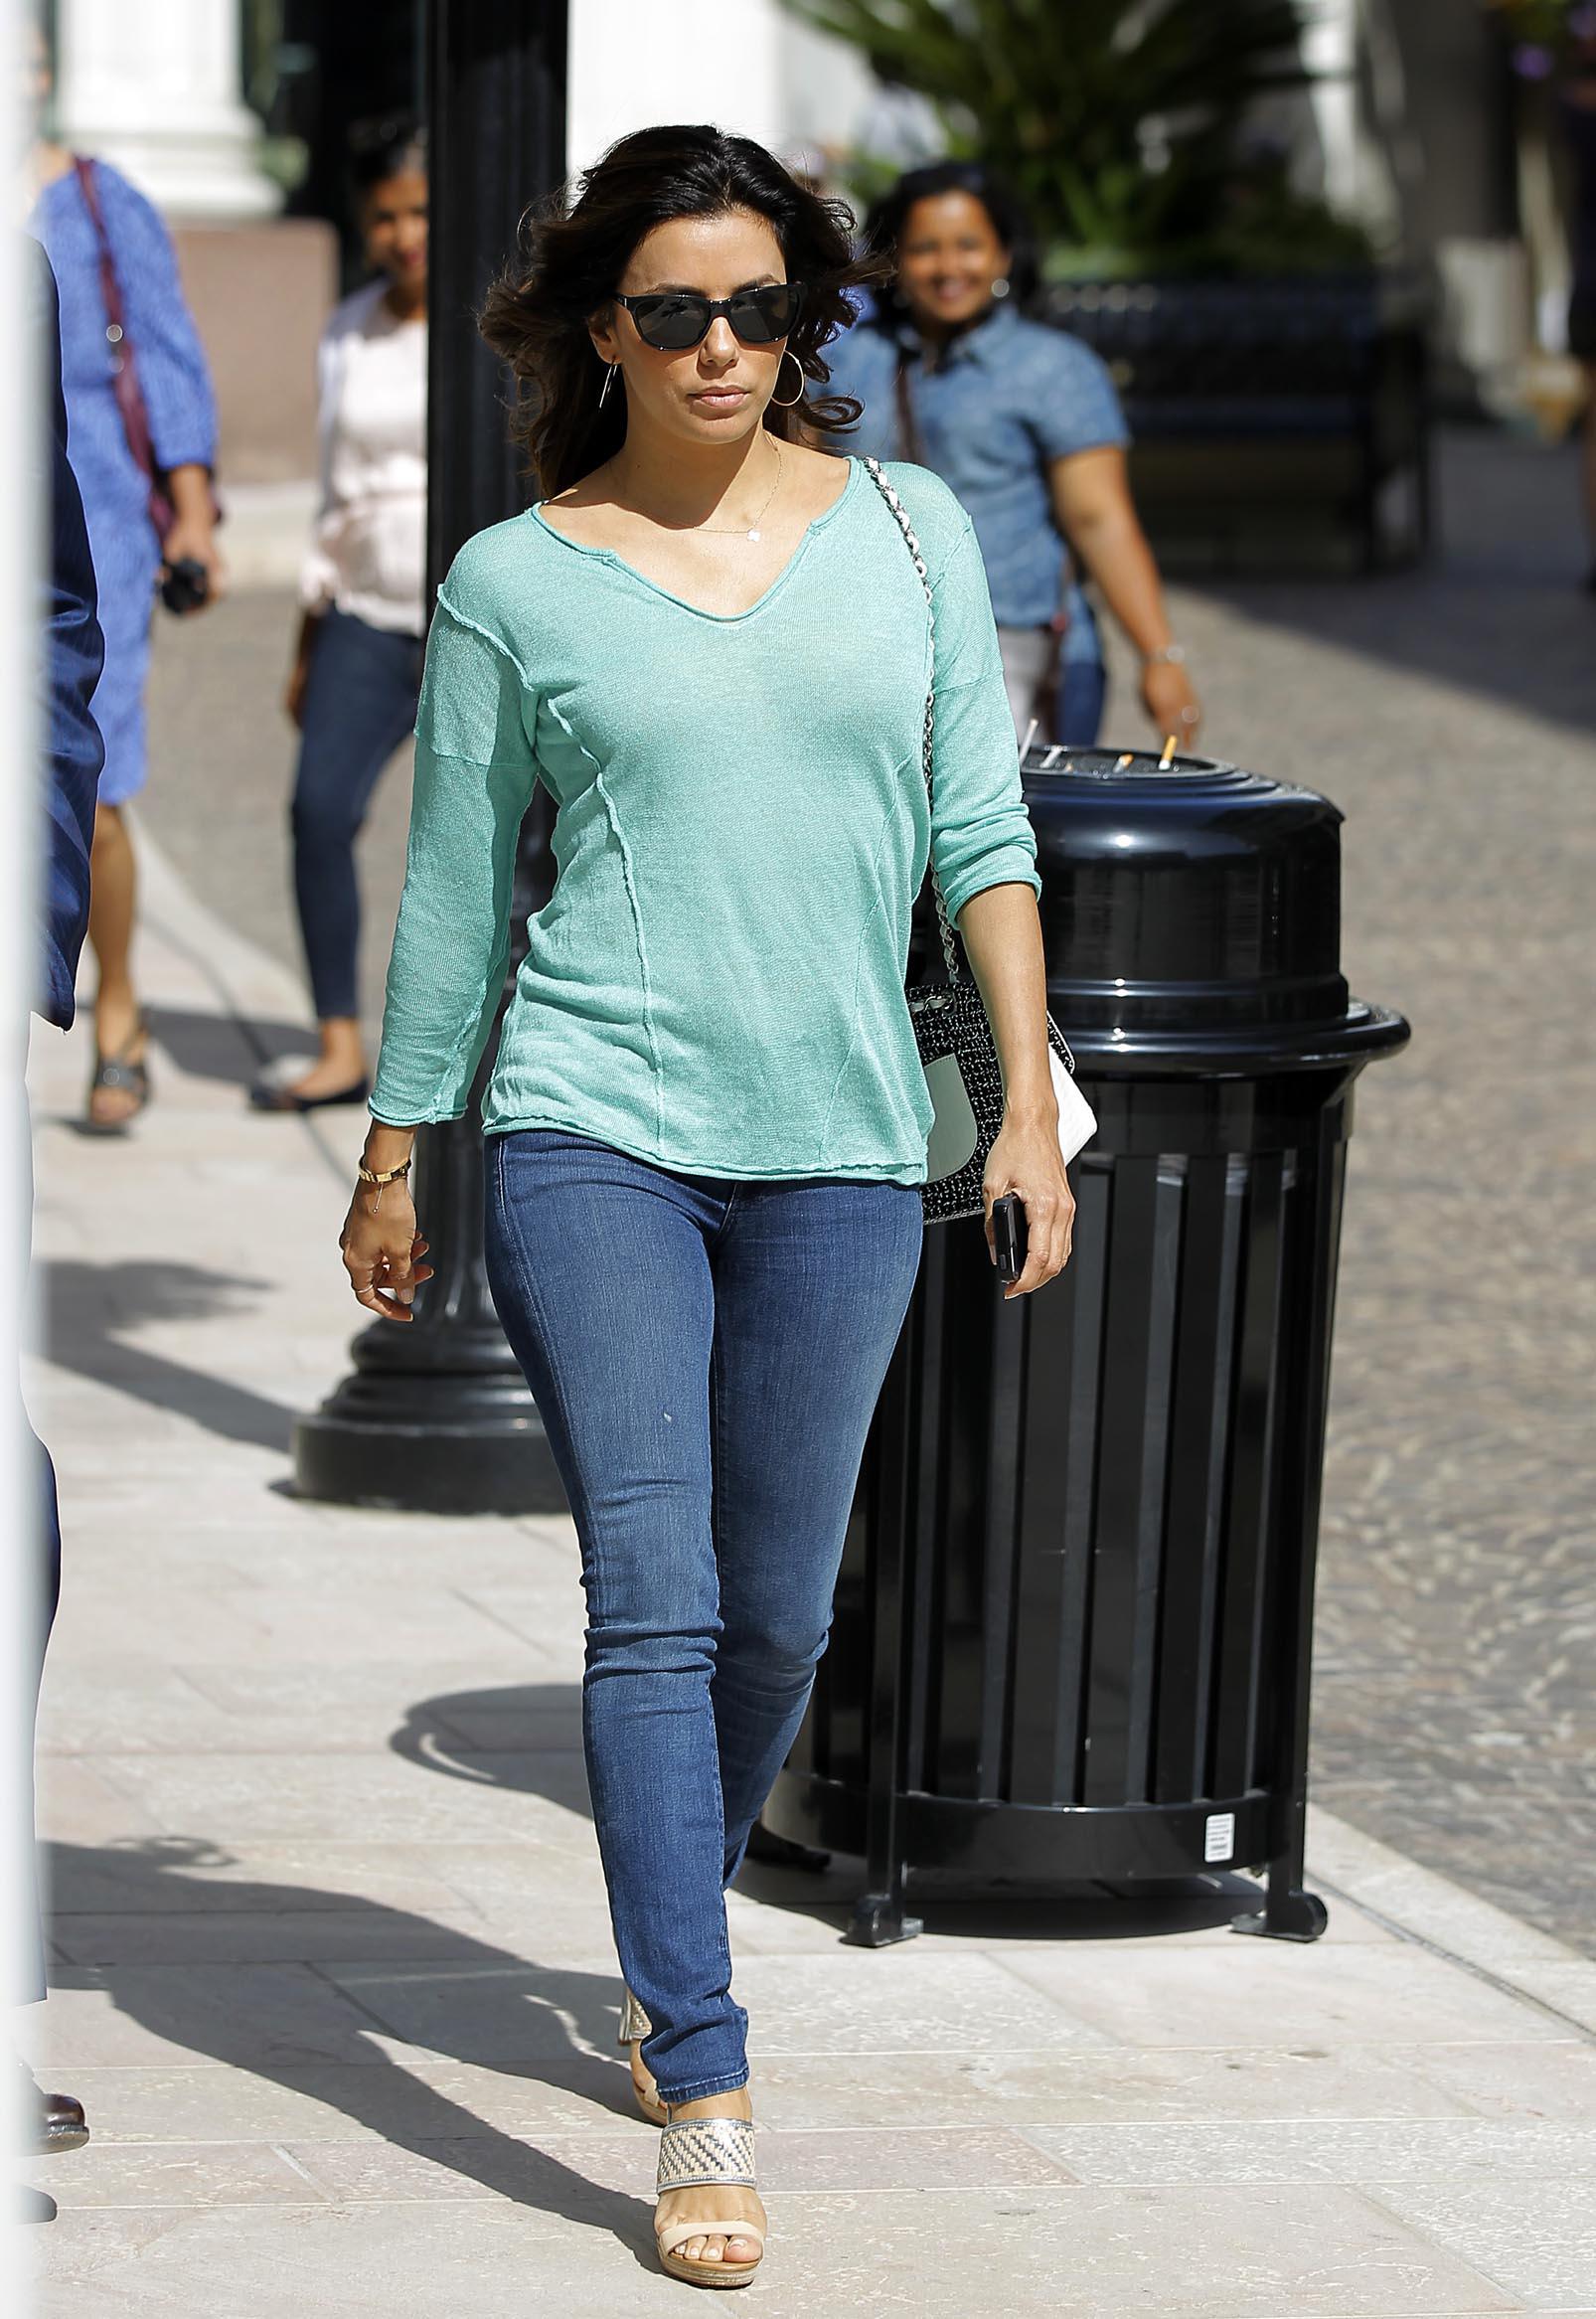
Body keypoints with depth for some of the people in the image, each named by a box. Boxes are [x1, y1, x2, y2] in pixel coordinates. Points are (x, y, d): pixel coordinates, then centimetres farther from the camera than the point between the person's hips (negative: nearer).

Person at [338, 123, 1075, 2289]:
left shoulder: (909, 531, 8)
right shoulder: (515, 583, 3)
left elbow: (983, 834, 9)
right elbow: (455, 888, 10)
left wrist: (1030, 1103, 3)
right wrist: (394, 1159, 13)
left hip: (840, 1152, 2)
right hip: (596, 1135, -2)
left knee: (777, 1615, 8)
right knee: (656, 1602, -11)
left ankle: (669, 1962, 33)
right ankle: (710, 2102, -12)